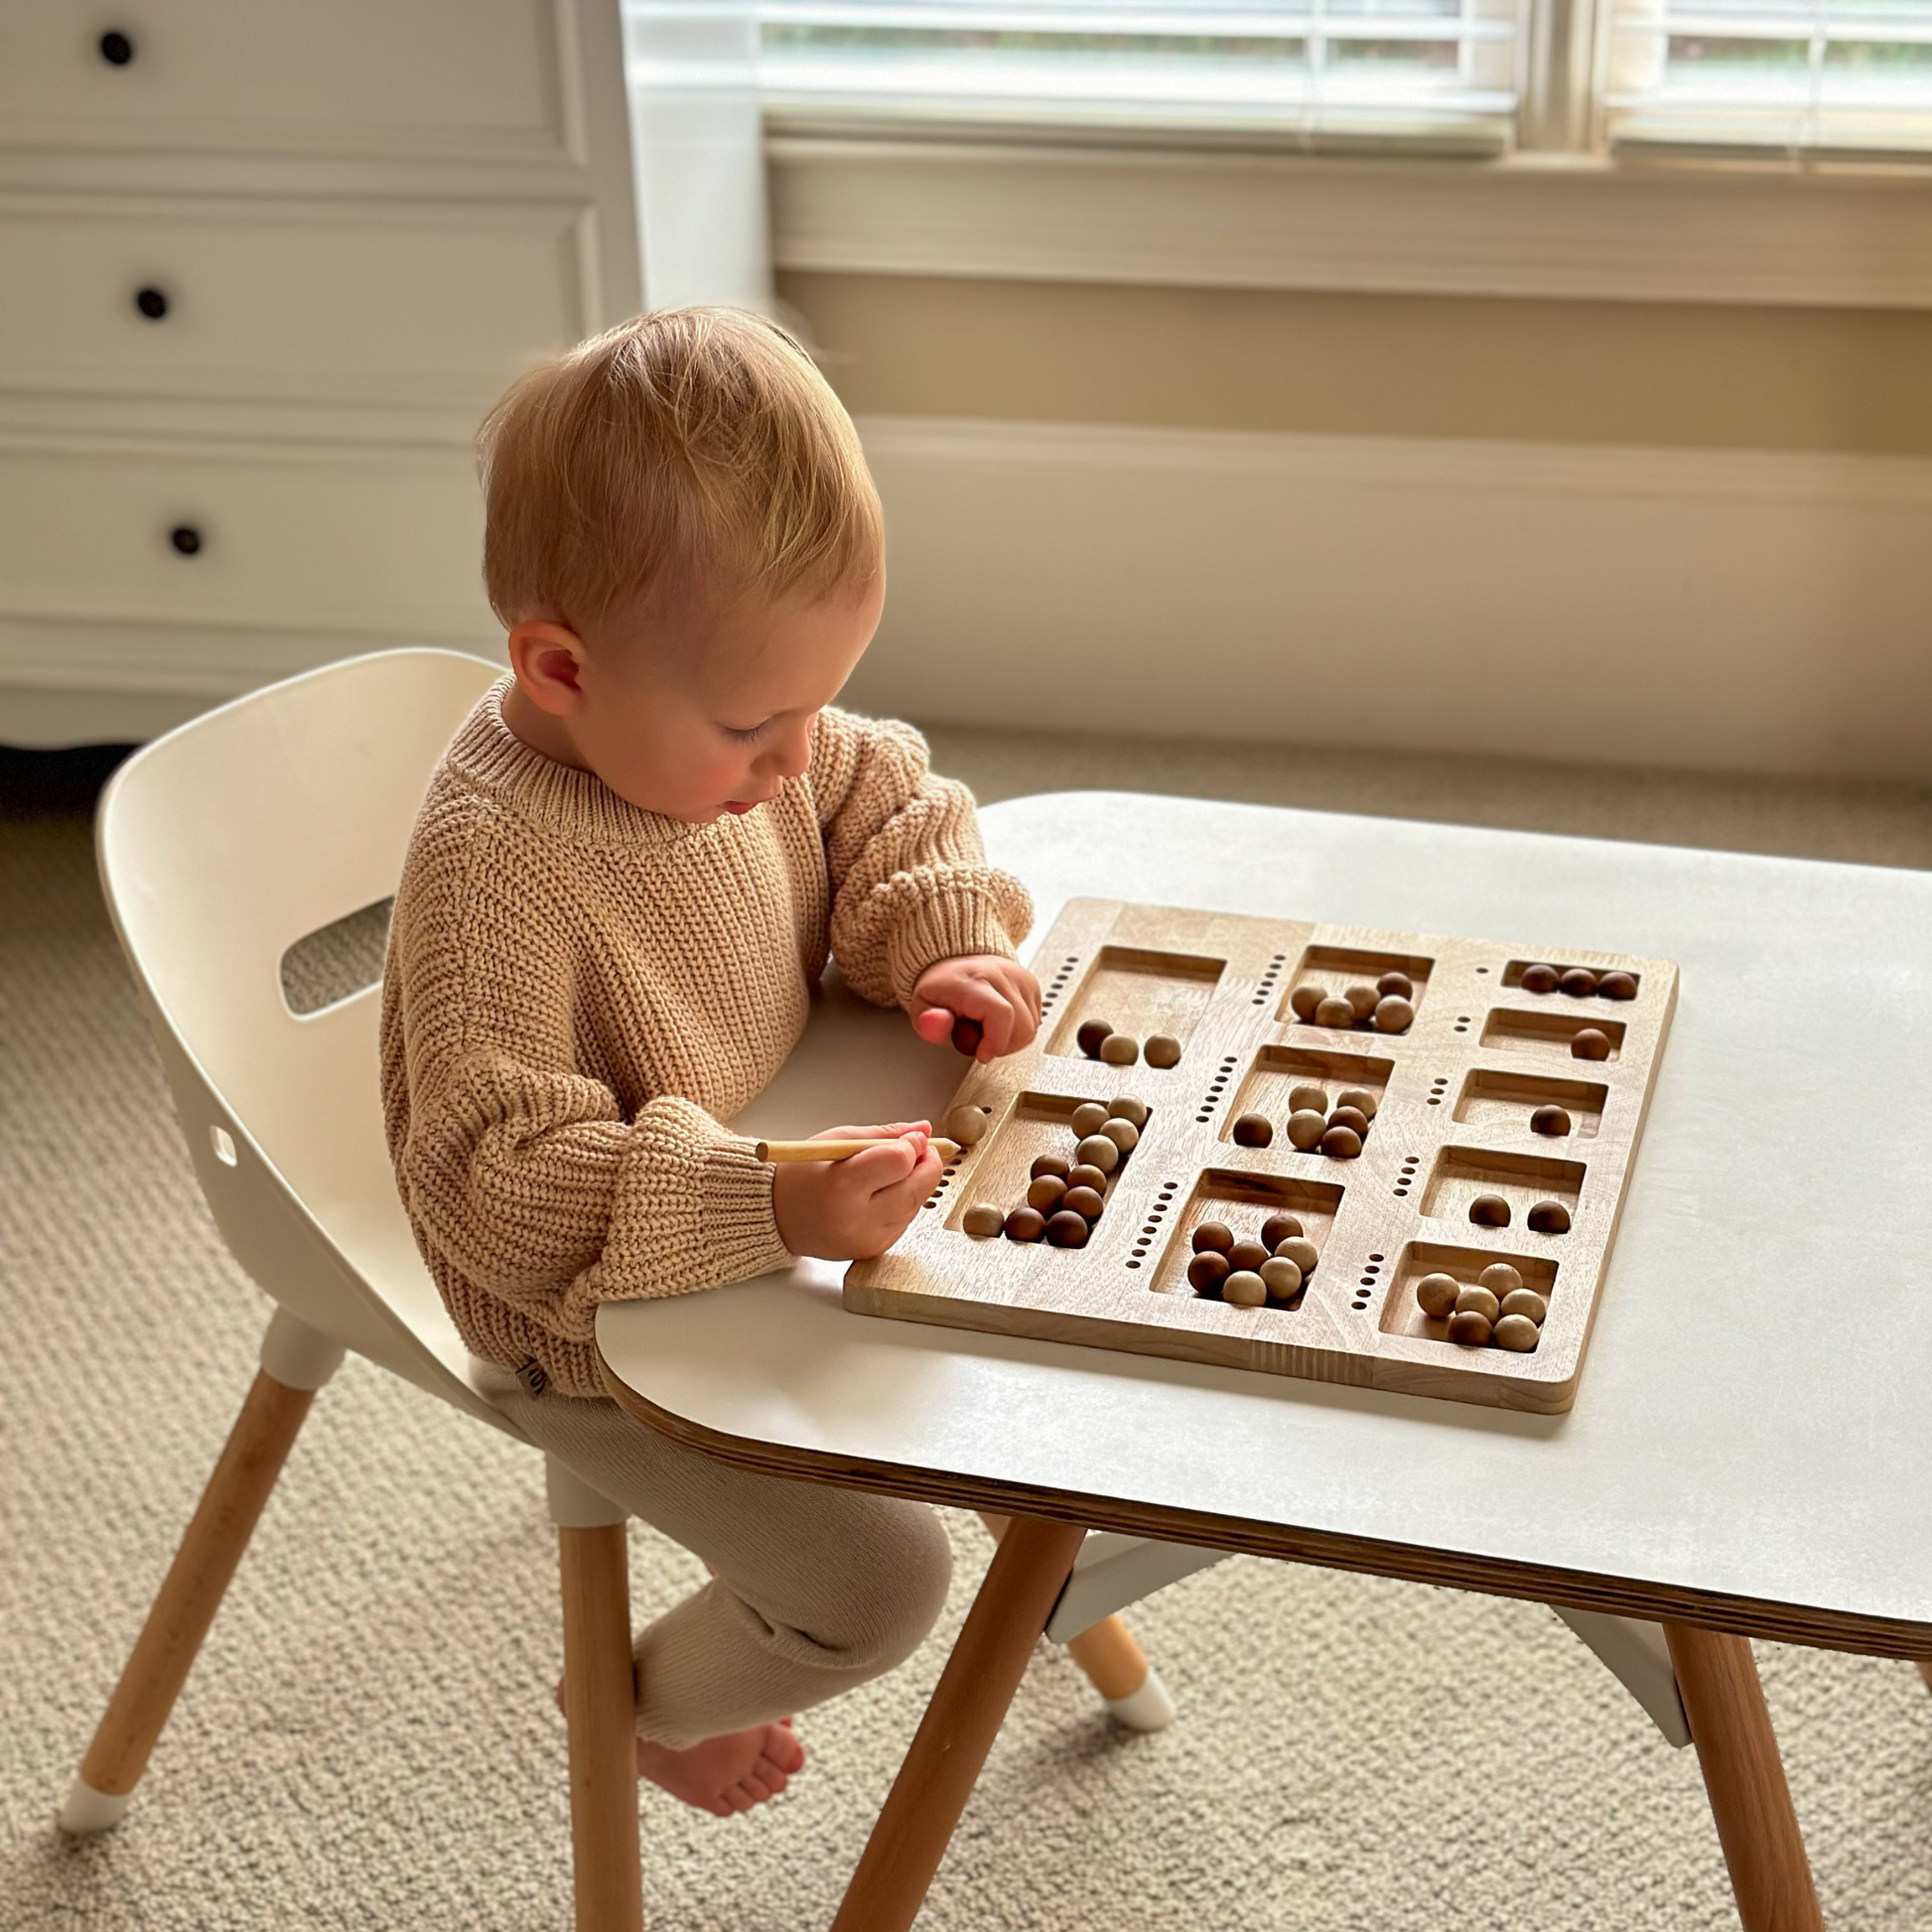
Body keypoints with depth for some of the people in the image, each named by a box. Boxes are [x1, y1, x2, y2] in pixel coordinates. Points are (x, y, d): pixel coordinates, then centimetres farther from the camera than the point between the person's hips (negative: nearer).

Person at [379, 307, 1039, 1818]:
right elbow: (500, 1181, -38)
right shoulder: (494, 858, -36)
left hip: (776, 1218, 8)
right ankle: (661, 1700, 21)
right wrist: (769, 1209, -46)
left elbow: (888, 804, 9)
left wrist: (942, 942, -11)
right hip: (606, 1335, -8)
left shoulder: (721, 730, -11)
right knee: (882, 1580, -12)